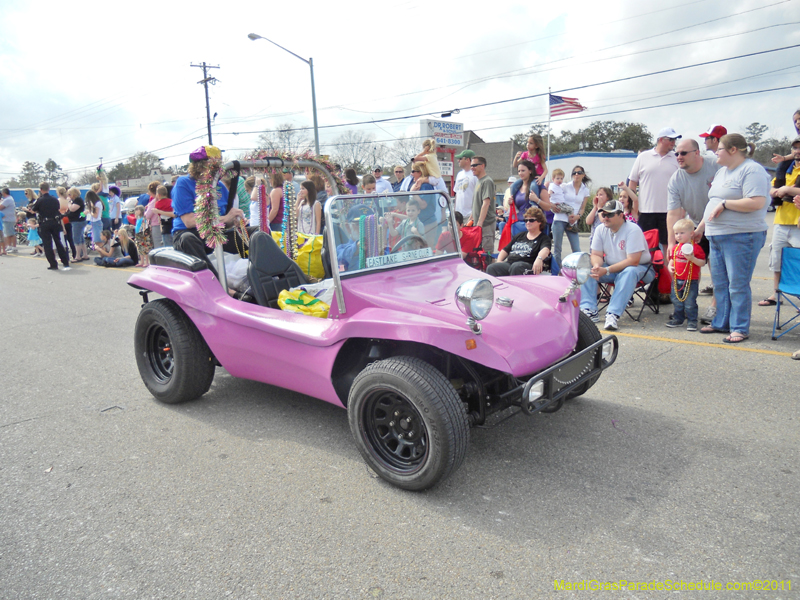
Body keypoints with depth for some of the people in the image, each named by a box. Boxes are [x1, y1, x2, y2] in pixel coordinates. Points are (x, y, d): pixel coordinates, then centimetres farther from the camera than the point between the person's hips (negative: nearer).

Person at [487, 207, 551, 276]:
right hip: (509, 263, 5)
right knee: (491, 268, -26)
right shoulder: (519, 236, 31)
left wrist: (539, 259, -37)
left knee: (516, 267, -41)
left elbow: (545, 250, -13)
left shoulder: (543, 238, 11)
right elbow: (505, 250, 32)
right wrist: (499, 261, 10)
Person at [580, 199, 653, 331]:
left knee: (629, 272, -39)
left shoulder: (633, 230, -19)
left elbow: (633, 261, -25)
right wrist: (597, 266, -26)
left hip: (639, 268, -5)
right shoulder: (601, 229, -1)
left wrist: (606, 270, -32)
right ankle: (589, 310, -23)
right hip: (610, 267, 5)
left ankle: (613, 314, -43)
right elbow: (596, 255, -1)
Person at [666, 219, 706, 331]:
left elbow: (702, 263, -11)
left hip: (691, 281, -6)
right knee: (676, 301, 14)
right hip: (677, 280, 6)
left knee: (690, 303, -1)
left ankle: (692, 321, 11)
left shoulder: (696, 248, -9)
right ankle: (678, 319, 28)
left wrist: (692, 258, -26)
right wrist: (670, 266, 0)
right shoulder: (675, 247, 8)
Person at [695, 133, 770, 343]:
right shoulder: (722, 172, 20)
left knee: (738, 284, -5)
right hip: (717, 236, 9)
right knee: (720, 283, 12)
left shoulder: (751, 170, -9)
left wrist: (725, 203, -16)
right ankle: (721, 323, 21)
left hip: (741, 237, -9)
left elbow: (757, 203, -20)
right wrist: (700, 228, 24)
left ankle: (740, 328, 2)